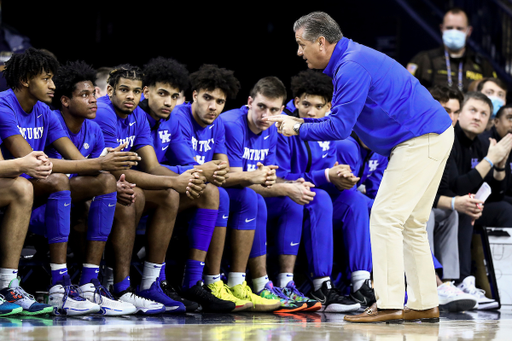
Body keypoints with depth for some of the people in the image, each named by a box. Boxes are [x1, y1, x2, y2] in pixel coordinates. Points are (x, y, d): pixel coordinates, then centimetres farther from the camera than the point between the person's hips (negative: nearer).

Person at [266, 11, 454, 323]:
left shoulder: (352, 68, -18)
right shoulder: (349, 61, 17)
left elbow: (339, 128, -20)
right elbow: (344, 121, 21)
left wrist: (299, 129, -6)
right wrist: (299, 121, 13)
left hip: (421, 140, -11)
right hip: (431, 137, 11)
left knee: (385, 218, -10)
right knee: (409, 223, 13)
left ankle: (388, 305, -11)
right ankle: (424, 304, 14)